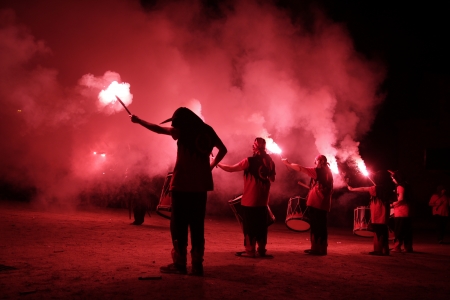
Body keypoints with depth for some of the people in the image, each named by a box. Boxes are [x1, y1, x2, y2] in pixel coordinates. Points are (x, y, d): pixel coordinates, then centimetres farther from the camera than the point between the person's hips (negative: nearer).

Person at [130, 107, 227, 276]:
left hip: (183, 184, -5)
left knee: (179, 224, 1)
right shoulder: (207, 131, 10)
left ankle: (180, 263, 0)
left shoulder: (182, 131, -3)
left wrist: (138, 121, 19)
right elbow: (223, 150, 16)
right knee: (197, 225, 7)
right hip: (201, 185, 5)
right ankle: (197, 265, 7)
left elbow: (158, 129, 6)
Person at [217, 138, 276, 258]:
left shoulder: (250, 161, -14)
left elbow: (230, 169, -12)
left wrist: (217, 163, 0)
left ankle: (250, 251, 5)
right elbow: (272, 179, 15)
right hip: (263, 200, 5)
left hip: (250, 200, -5)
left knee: (249, 225, 3)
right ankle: (262, 250, 17)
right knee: (261, 225, 12)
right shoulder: (269, 161, 2)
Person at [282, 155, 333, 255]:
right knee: (318, 227, 13)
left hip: (317, 204, -10)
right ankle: (317, 248, 19)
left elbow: (301, 169, -16)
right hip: (322, 204, 10)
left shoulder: (320, 171, -13)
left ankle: (319, 249, -3)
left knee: (317, 227, -6)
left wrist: (288, 163, -9)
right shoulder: (326, 172, 15)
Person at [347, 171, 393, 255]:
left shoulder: (376, 188, -12)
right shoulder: (387, 189, 6)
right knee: (383, 233, 11)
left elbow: (363, 189, -6)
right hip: (384, 216, 7)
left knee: (378, 233, -3)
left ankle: (378, 250, -2)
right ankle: (385, 250, 15)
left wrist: (352, 189, 5)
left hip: (377, 216, -7)